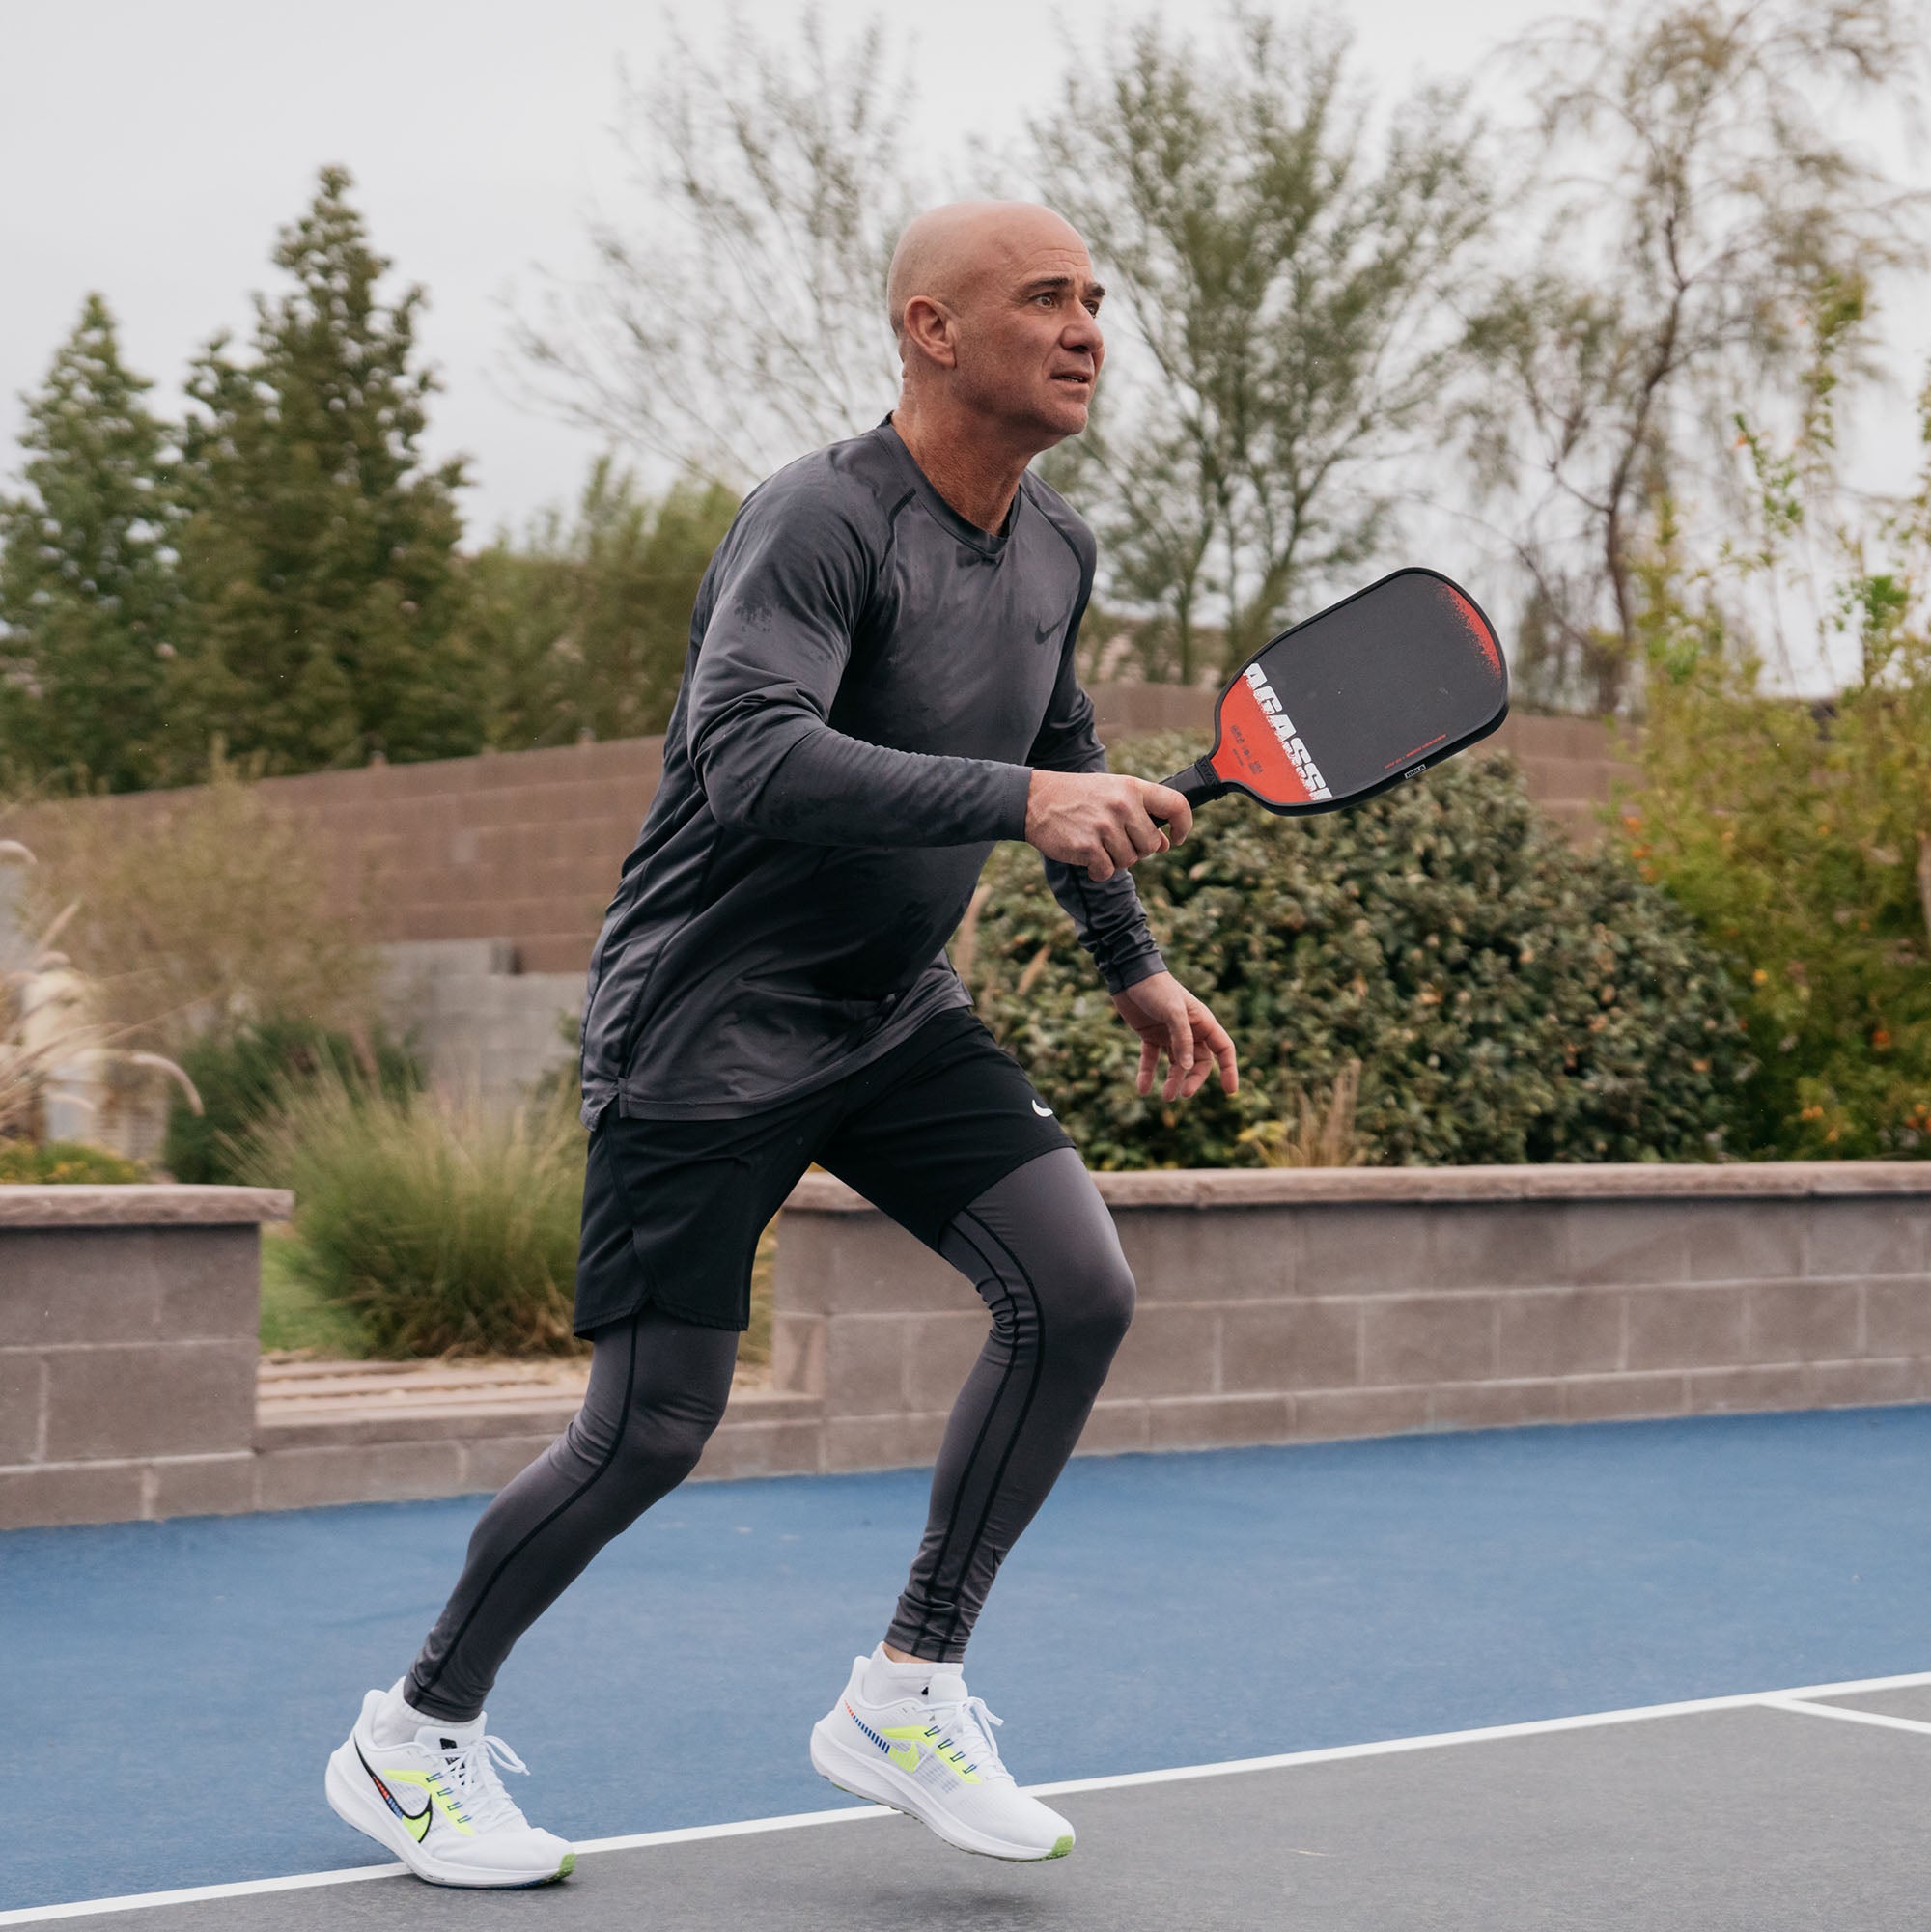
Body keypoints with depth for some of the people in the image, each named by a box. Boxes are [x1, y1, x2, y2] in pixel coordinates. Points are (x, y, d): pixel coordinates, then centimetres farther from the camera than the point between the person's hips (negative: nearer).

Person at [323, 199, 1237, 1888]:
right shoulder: (820, 523, -21)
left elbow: (1061, 755, 25)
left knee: (1078, 1291, -10)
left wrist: (1134, 964, 26)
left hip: (898, 1016, 7)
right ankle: (412, 1736, 18)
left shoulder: (1055, 551, 6)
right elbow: (751, 759, -37)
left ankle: (907, 1697, 5)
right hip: (707, 1027, -7)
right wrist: (1021, 798, -44)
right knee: (654, 1431, -5)